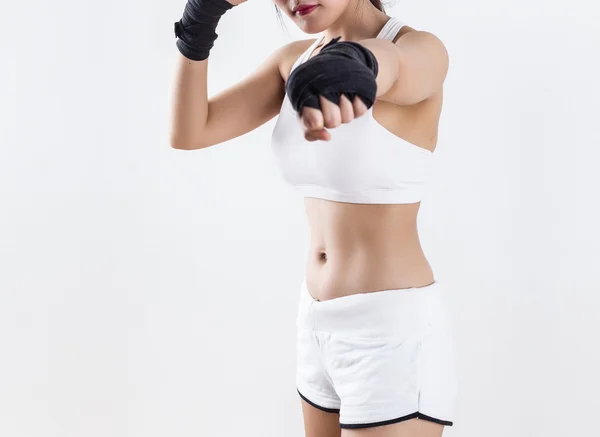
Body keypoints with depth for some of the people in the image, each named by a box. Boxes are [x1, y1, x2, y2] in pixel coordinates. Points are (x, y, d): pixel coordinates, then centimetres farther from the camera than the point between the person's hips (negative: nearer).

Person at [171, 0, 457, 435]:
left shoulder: (422, 52, -15)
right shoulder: (295, 60, 6)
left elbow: (385, 65, -41)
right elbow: (189, 132, -3)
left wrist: (351, 63, -64)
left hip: (393, 331, -7)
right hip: (322, 326, 7)